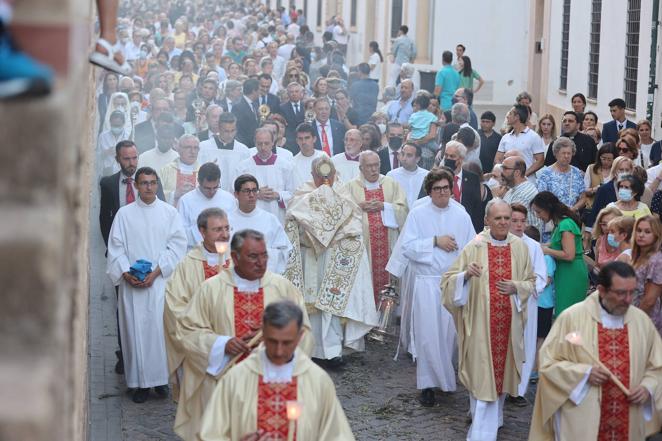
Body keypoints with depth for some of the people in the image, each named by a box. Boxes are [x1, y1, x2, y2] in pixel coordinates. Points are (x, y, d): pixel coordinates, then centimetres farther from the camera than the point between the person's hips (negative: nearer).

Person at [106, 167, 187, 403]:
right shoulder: (124, 214, 6)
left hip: (161, 280, 0)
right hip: (132, 285, 0)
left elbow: (177, 246, 0)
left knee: (161, 328, -6)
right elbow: (116, 248, 4)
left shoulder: (169, 213, 5)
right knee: (136, 329, -1)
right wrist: (126, 273, -10)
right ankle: (140, 382, 5)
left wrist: (156, 272, -9)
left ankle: (162, 378, 3)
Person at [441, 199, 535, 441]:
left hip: (509, 321, 3)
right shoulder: (474, 247, -8)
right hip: (481, 320, -3)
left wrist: (516, 287, -9)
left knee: (501, 369, 15)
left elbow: (530, 281, 11)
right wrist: (466, 274, -27)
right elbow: (449, 280, -8)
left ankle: (492, 418, 36)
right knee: (483, 373, -3)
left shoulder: (520, 247, 1)